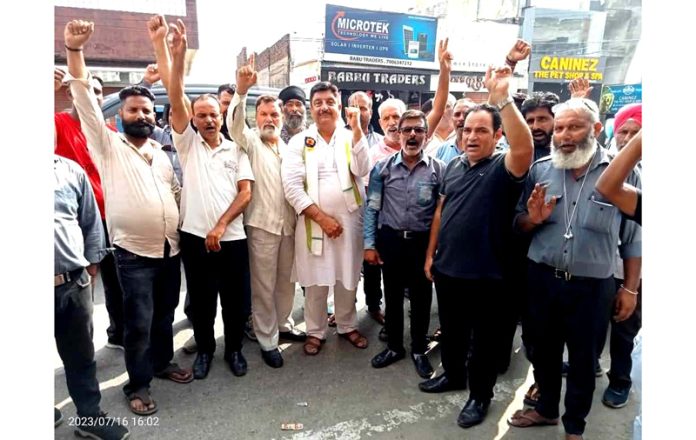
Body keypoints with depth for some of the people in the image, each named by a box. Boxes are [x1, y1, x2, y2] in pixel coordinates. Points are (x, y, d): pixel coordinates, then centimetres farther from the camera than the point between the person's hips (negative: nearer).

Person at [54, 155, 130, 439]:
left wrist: (91, 262, 8)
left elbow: (91, 221, 10)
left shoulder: (71, 170, 3)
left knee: (81, 355, 16)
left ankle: (90, 416, 32)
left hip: (74, 283, 2)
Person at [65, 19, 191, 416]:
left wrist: (182, 227, 12)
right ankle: (139, 384, 19)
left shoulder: (161, 153, 14)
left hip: (170, 248, 5)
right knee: (139, 321, 2)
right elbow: (85, 97, -10)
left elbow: (177, 191, 20)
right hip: (134, 253, -5)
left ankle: (162, 362, 37)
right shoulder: (109, 146, 0)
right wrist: (75, 50, -19)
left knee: (165, 314, 17)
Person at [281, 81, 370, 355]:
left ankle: (347, 325, 34)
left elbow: (362, 170, -12)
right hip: (313, 221, -1)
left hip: (349, 219, 1)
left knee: (348, 277, 13)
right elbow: (291, 186, -8)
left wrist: (357, 128, -18)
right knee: (316, 281, 8)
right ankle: (315, 331, 27)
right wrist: (321, 217, -13)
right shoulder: (299, 142, 1)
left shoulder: (350, 137, 5)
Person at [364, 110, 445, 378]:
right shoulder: (383, 167, -1)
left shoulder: (438, 169, -4)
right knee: (392, 296, 14)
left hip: (423, 242, 0)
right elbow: (372, 207, 1)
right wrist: (369, 244, -2)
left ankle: (418, 350, 33)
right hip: (390, 240, 1)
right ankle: (394, 346, 34)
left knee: (421, 298, 12)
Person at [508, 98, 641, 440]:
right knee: (544, 350, 19)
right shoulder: (540, 169, -2)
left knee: (583, 358, 15)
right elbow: (518, 223, 5)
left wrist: (630, 288, 0)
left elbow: (633, 236, -2)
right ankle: (546, 408, 44)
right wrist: (533, 219, -18)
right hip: (541, 279, 2)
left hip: (592, 286, -2)